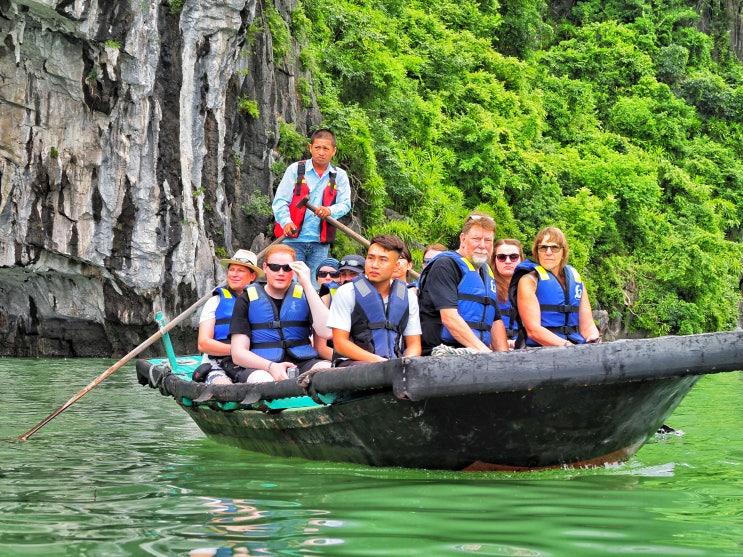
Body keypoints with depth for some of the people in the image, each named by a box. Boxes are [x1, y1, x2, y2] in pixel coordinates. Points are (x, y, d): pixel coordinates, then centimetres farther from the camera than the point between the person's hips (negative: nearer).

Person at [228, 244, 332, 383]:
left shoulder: (304, 295, 15)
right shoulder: (247, 299, 10)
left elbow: (327, 332, -4)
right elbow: (238, 353, 2)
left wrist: (307, 285, -5)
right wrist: (271, 366, -18)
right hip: (262, 368, -3)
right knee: (262, 380, -40)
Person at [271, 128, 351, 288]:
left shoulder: (340, 176, 9)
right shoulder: (295, 169, 4)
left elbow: (345, 204, 2)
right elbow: (280, 201, -1)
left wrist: (330, 211, -21)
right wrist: (286, 222, -21)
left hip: (320, 241, 2)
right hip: (293, 239, -2)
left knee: (315, 285, 3)